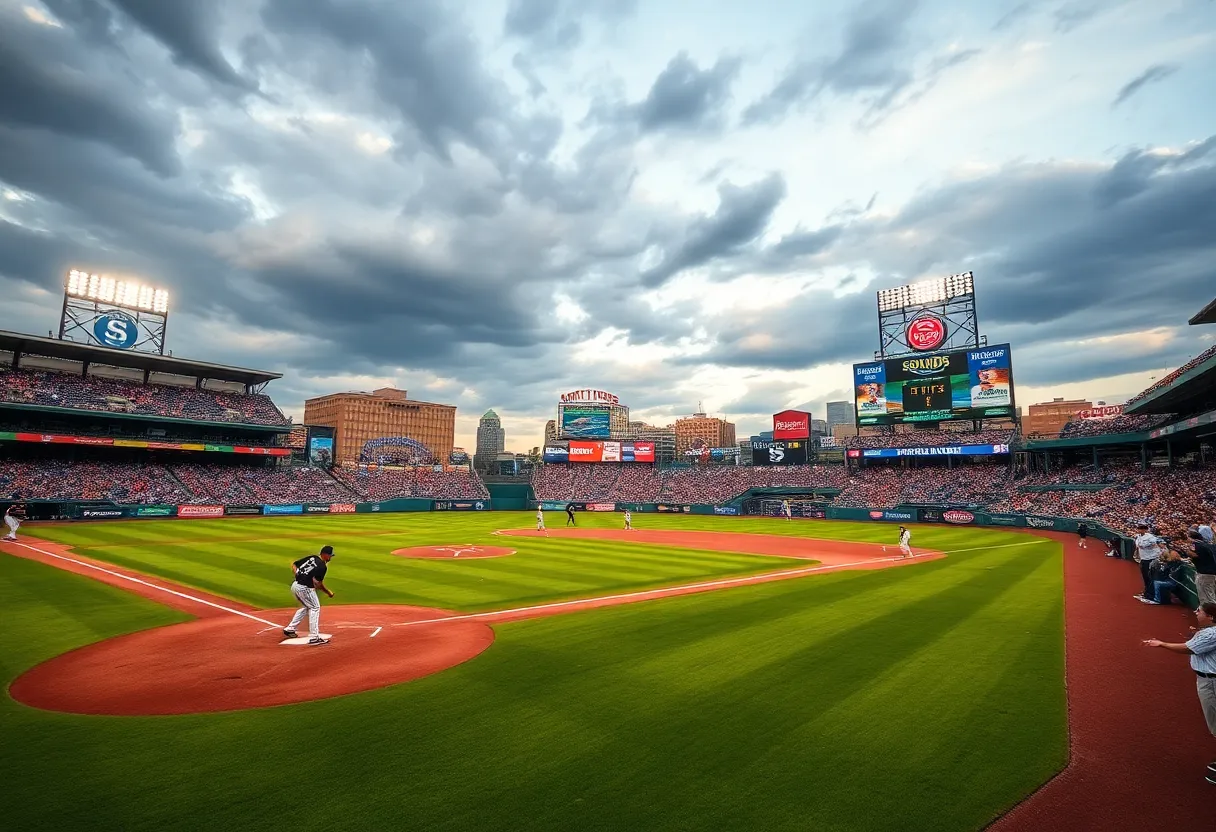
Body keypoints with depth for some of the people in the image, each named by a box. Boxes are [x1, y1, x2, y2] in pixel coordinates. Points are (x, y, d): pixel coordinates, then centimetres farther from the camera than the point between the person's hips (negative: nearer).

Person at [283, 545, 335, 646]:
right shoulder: (322, 566, -13)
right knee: (315, 608, 4)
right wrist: (328, 593, 0)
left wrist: (297, 575, 5)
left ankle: (290, 629, 30)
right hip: (305, 588, -8)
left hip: (295, 585, 8)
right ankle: (314, 637, 0)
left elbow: (294, 564, 12)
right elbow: (318, 584, -12)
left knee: (305, 607, 27)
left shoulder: (311, 558, 10)